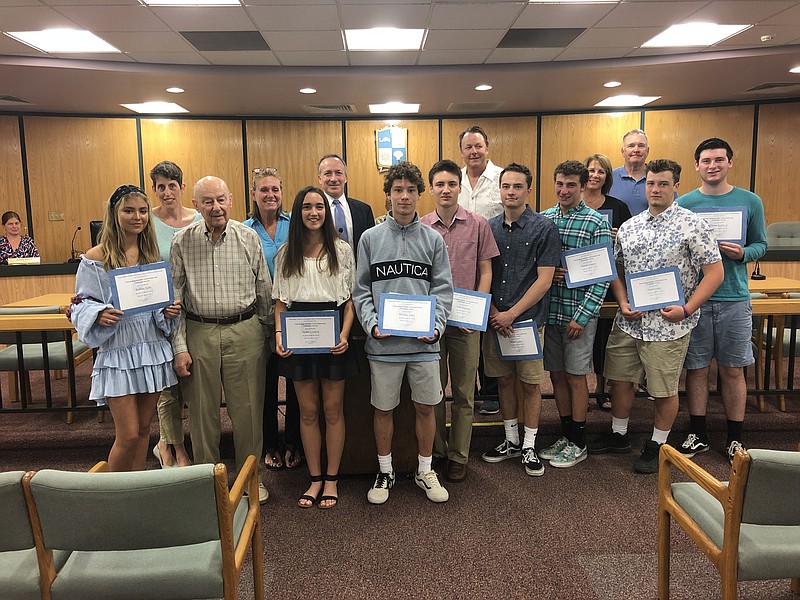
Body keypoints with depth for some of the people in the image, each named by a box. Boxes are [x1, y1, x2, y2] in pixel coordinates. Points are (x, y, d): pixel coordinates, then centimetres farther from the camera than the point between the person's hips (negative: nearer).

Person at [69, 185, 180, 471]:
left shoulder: (152, 253, 8)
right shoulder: (96, 258, -6)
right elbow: (81, 305, -3)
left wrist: (169, 310, -6)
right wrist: (101, 316, -23)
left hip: (153, 349, 5)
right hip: (117, 352, -5)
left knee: (144, 429, 14)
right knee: (128, 435, -3)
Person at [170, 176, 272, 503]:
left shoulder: (248, 237, 0)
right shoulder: (182, 242, 0)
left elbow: (265, 291, 7)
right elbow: (174, 298, 1)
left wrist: (267, 334, 9)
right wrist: (179, 347, -2)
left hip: (244, 332, 0)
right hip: (198, 333, 0)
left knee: (247, 410, 7)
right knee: (202, 411, 10)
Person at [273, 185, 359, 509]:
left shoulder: (342, 249, 1)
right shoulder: (286, 253, 7)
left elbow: (350, 298, 0)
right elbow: (280, 301, 7)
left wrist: (344, 334, -14)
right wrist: (279, 334, -8)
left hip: (332, 334, -2)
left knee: (333, 409, 7)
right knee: (308, 411, 9)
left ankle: (331, 479, 22)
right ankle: (315, 478, 23)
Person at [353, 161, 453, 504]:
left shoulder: (433, 239, 5)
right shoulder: (371, 238, 3)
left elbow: (443, 289, 3)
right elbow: (361, 290, 3)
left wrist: (436, 324, -10)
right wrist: (372, 324, -11)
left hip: (424, 342, 1)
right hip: (383, 342, 0)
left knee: (425, 407, 10)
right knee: (383, 409, 11)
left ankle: (425, 470, 30)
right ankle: (385, 472, 30)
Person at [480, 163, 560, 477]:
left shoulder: (544, 228, -6)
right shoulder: (489, 228, 6)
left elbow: (544, 280, -10)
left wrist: (511, 314, -13)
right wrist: (493, 313, -5)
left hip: (528, 318, -3)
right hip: (495, 319, 4)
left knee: (530, 384, 6)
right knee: (504, 380, 13)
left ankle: (529, 447, 21)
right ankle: (511, 440, 29)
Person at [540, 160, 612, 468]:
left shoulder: (596, 223, -7)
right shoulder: (543, 219, 7)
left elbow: (603, 275, -10)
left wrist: (582, 315, -15)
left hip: (579, 313, -4)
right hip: (550, 310, 5)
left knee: (576, 376, 5)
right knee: (557, 375, 12)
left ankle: (578, 443, 19)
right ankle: (565, 435, 28)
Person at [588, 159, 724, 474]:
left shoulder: (693, 225, -8)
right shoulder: (628, 227, 7)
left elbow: (714, 273, -8)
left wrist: (686, 309, -17)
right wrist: (623, 302, -2)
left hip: (668, 325, -5)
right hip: (628, 321, 5)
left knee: (664, 390, 8)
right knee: (620, 379, 15)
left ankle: (657, 446, 27)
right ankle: (618, 435, 35)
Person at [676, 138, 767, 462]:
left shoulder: (750, 201, 4)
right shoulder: (683, 203, 2)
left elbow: (761, 244, 8)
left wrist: (743, 253, -13)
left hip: (734, 298, 0)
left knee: (732, 370, 8)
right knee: (696, 368, 7)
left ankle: (735, 439, 23)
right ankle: (698, 434, 22)